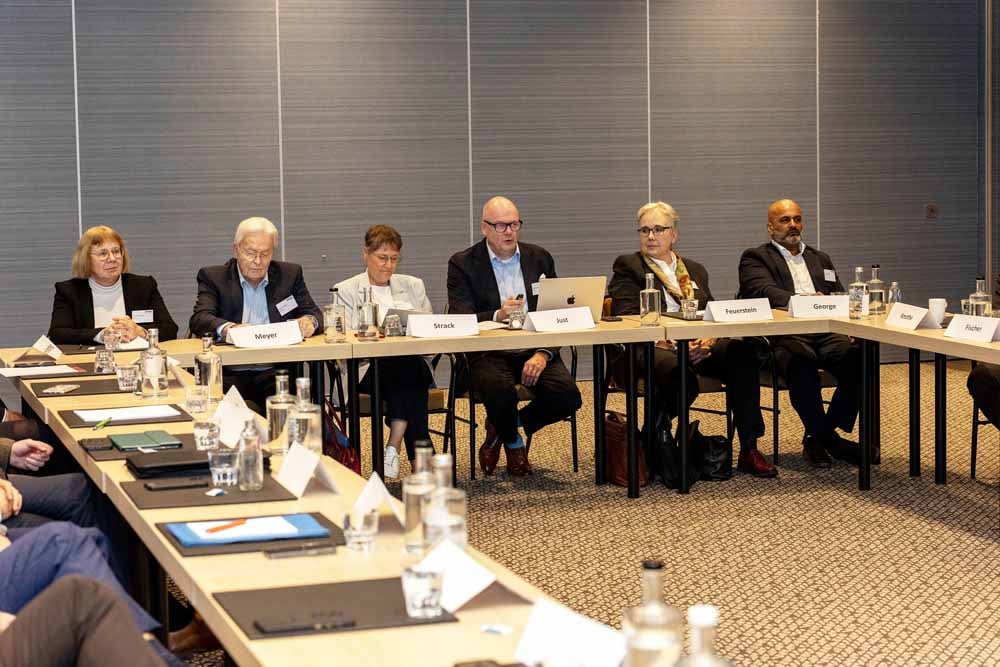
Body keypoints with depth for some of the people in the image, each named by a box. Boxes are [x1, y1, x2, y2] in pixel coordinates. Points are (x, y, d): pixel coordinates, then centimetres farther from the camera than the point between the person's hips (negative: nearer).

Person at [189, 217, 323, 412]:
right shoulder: (213, 277, 8)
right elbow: (199, 319, -6)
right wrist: (227, 329, -30)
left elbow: (314, 314, 12)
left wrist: (310, 321, -15)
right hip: (229, 375, -2)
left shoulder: (290, 274, 15)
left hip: (275, 373, 2)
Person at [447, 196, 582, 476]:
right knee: (501, 393, -35)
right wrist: (497, 315, -27)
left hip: (534, 351, 3)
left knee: (567, 396, -24)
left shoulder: (540, 258, 12)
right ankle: (513, 443, 5)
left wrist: (544, 353, -12)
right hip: (489, 354, -3)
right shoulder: (462, 264, 2)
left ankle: (501, 427, 8)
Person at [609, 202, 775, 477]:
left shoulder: (695, 270, 26)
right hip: (649, 349, -5)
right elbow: (628, 318, -3)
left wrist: (708, 340, -9)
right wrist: (666, 342, -19)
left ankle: (748, 449, -26)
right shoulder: (628, 266, 10)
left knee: (743, 352, -26)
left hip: (697, 347, 5)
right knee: (680, 376, -39)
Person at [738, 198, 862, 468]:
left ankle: (823, 434, -14)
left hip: (826, 333, 5)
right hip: (785, 335, -5)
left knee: (859, 358, -28)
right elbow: (764, 292, -7)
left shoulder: (821, 259, 32)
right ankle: (820, 435, -19)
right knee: (801, 362, -38)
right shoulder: (755, 258, 13)